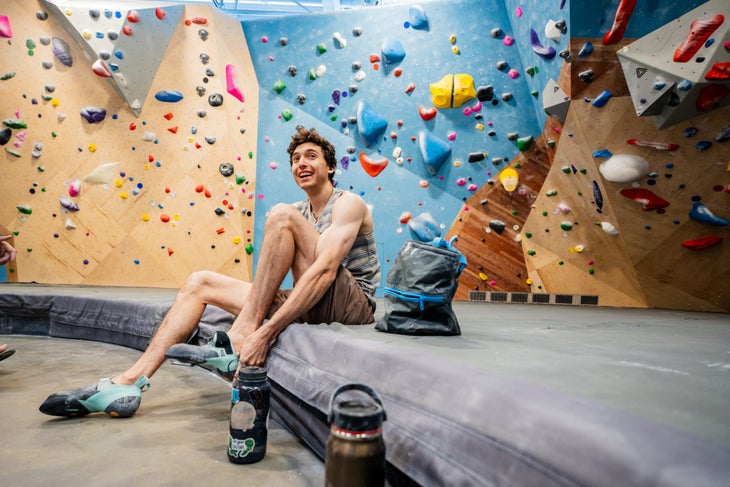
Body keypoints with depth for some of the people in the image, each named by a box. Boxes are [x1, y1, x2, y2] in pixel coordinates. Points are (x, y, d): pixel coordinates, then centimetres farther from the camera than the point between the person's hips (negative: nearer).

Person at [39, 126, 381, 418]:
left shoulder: (348, 203, -8)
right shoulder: (299, 213, 17)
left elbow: (325, 270, -25)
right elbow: (286, 275, 11)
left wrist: (265, 331, -31)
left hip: (353, 304, -7)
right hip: (307, 304, 8)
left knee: (282, 216, -25)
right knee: (200, 283, 4)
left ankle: (237, 341, -24)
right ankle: (129, 383, -3)